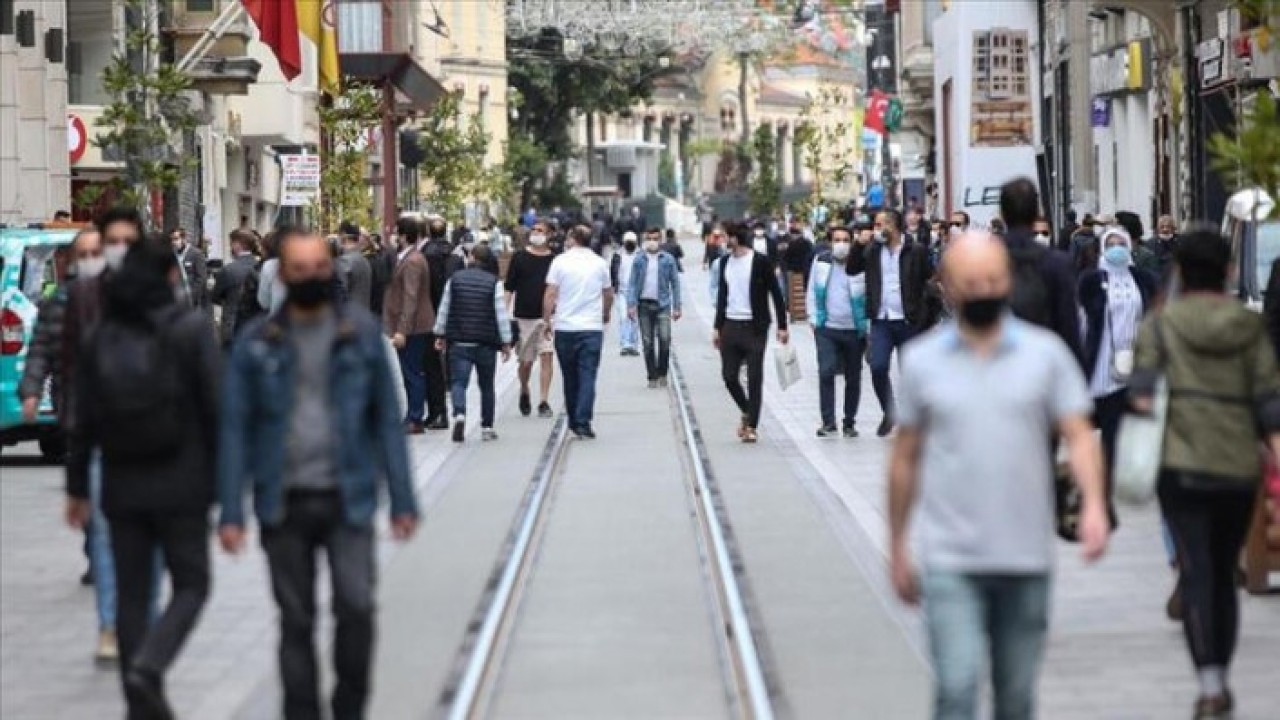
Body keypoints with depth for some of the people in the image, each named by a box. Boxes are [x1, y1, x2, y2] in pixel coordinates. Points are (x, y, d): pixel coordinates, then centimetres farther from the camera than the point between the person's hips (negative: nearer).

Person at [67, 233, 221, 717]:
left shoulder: (101, 336, 4)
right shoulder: (191, 328, -7)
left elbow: (84, 420, 5)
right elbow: (216, 406, -10)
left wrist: (77, 486, 12)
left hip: (122, 484, 4)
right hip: (182, 483, -3)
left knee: (132, 593, 10)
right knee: (190, 586, 6)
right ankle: (147, 668, -18)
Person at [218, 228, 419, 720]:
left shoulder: (360, 332, 3)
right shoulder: (257, 343, 2)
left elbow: (386, 418, 6)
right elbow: (235, 430, 3)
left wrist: (402, 499, 2)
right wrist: (231, 512, -4)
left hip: (348, 497, -1)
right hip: (284, 501, 1)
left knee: (355, 605, -13)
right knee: (296, 620, 6)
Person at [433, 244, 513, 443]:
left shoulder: (455, 279, 0)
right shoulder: (493, 282, -5)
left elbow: (444, 309, 6)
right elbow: (501, 314, -6)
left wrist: (440, 335, 17)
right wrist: (506, 342, 1)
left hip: (459, 343, 0)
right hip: (486, 344, 0)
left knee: (458, 382, -2)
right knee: (487, 386, 12)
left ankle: (459, 414, -29)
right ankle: (487, 428, 15)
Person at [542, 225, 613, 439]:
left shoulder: (560, 261, -1)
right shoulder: (599, 263, 5)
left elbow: (550, 295, -5)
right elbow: (609, 294, 14)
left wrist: (547, 320, 3)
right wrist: (605, 315, 32)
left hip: (565, 327, 0)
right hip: (592, 327, 0)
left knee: (570, 376, 11)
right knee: (587, 376, -3)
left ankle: (574, 422, 18)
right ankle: (583, 423, -13)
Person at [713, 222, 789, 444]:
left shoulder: (761, 261, -7)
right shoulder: (726, 262, 9)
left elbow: (776, 293, -4)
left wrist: (782, 326, -7)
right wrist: (718, 327, 14)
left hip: (754, 327, -5)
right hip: (730, 326, 5)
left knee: (754, 379, -2)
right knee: (729, 376, 3)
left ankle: (752, 426, 4)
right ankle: (747, 413, 26)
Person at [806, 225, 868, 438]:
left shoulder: (860, 264, -5)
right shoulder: (821, 261, 2)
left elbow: (870, 298, 1)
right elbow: (812, 292, 11)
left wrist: (868, 329, -3)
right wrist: (814, 319, 4)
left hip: (854, 330, 0)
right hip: (826, 329, 0)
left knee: (853, 378, 8)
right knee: (826, 372, -14)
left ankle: (849, 422, 21)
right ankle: (828, 422, -12)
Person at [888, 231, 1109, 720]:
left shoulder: (1046, 354, 4)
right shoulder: (923, 361, 4)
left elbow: (1079, 436, -1)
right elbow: (905, 458, 10)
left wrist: (1094, 504, -19)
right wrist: (897, 550, 12)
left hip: (1026, 557, 1)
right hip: (950, 563, -1)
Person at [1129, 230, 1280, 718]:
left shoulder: (1162, 324, 0)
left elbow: (1142, 387, -10)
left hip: (1182, 463, -2)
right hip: (1240, 466, 2)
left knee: (1196, 573, -5)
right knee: (1224, 572, 16)